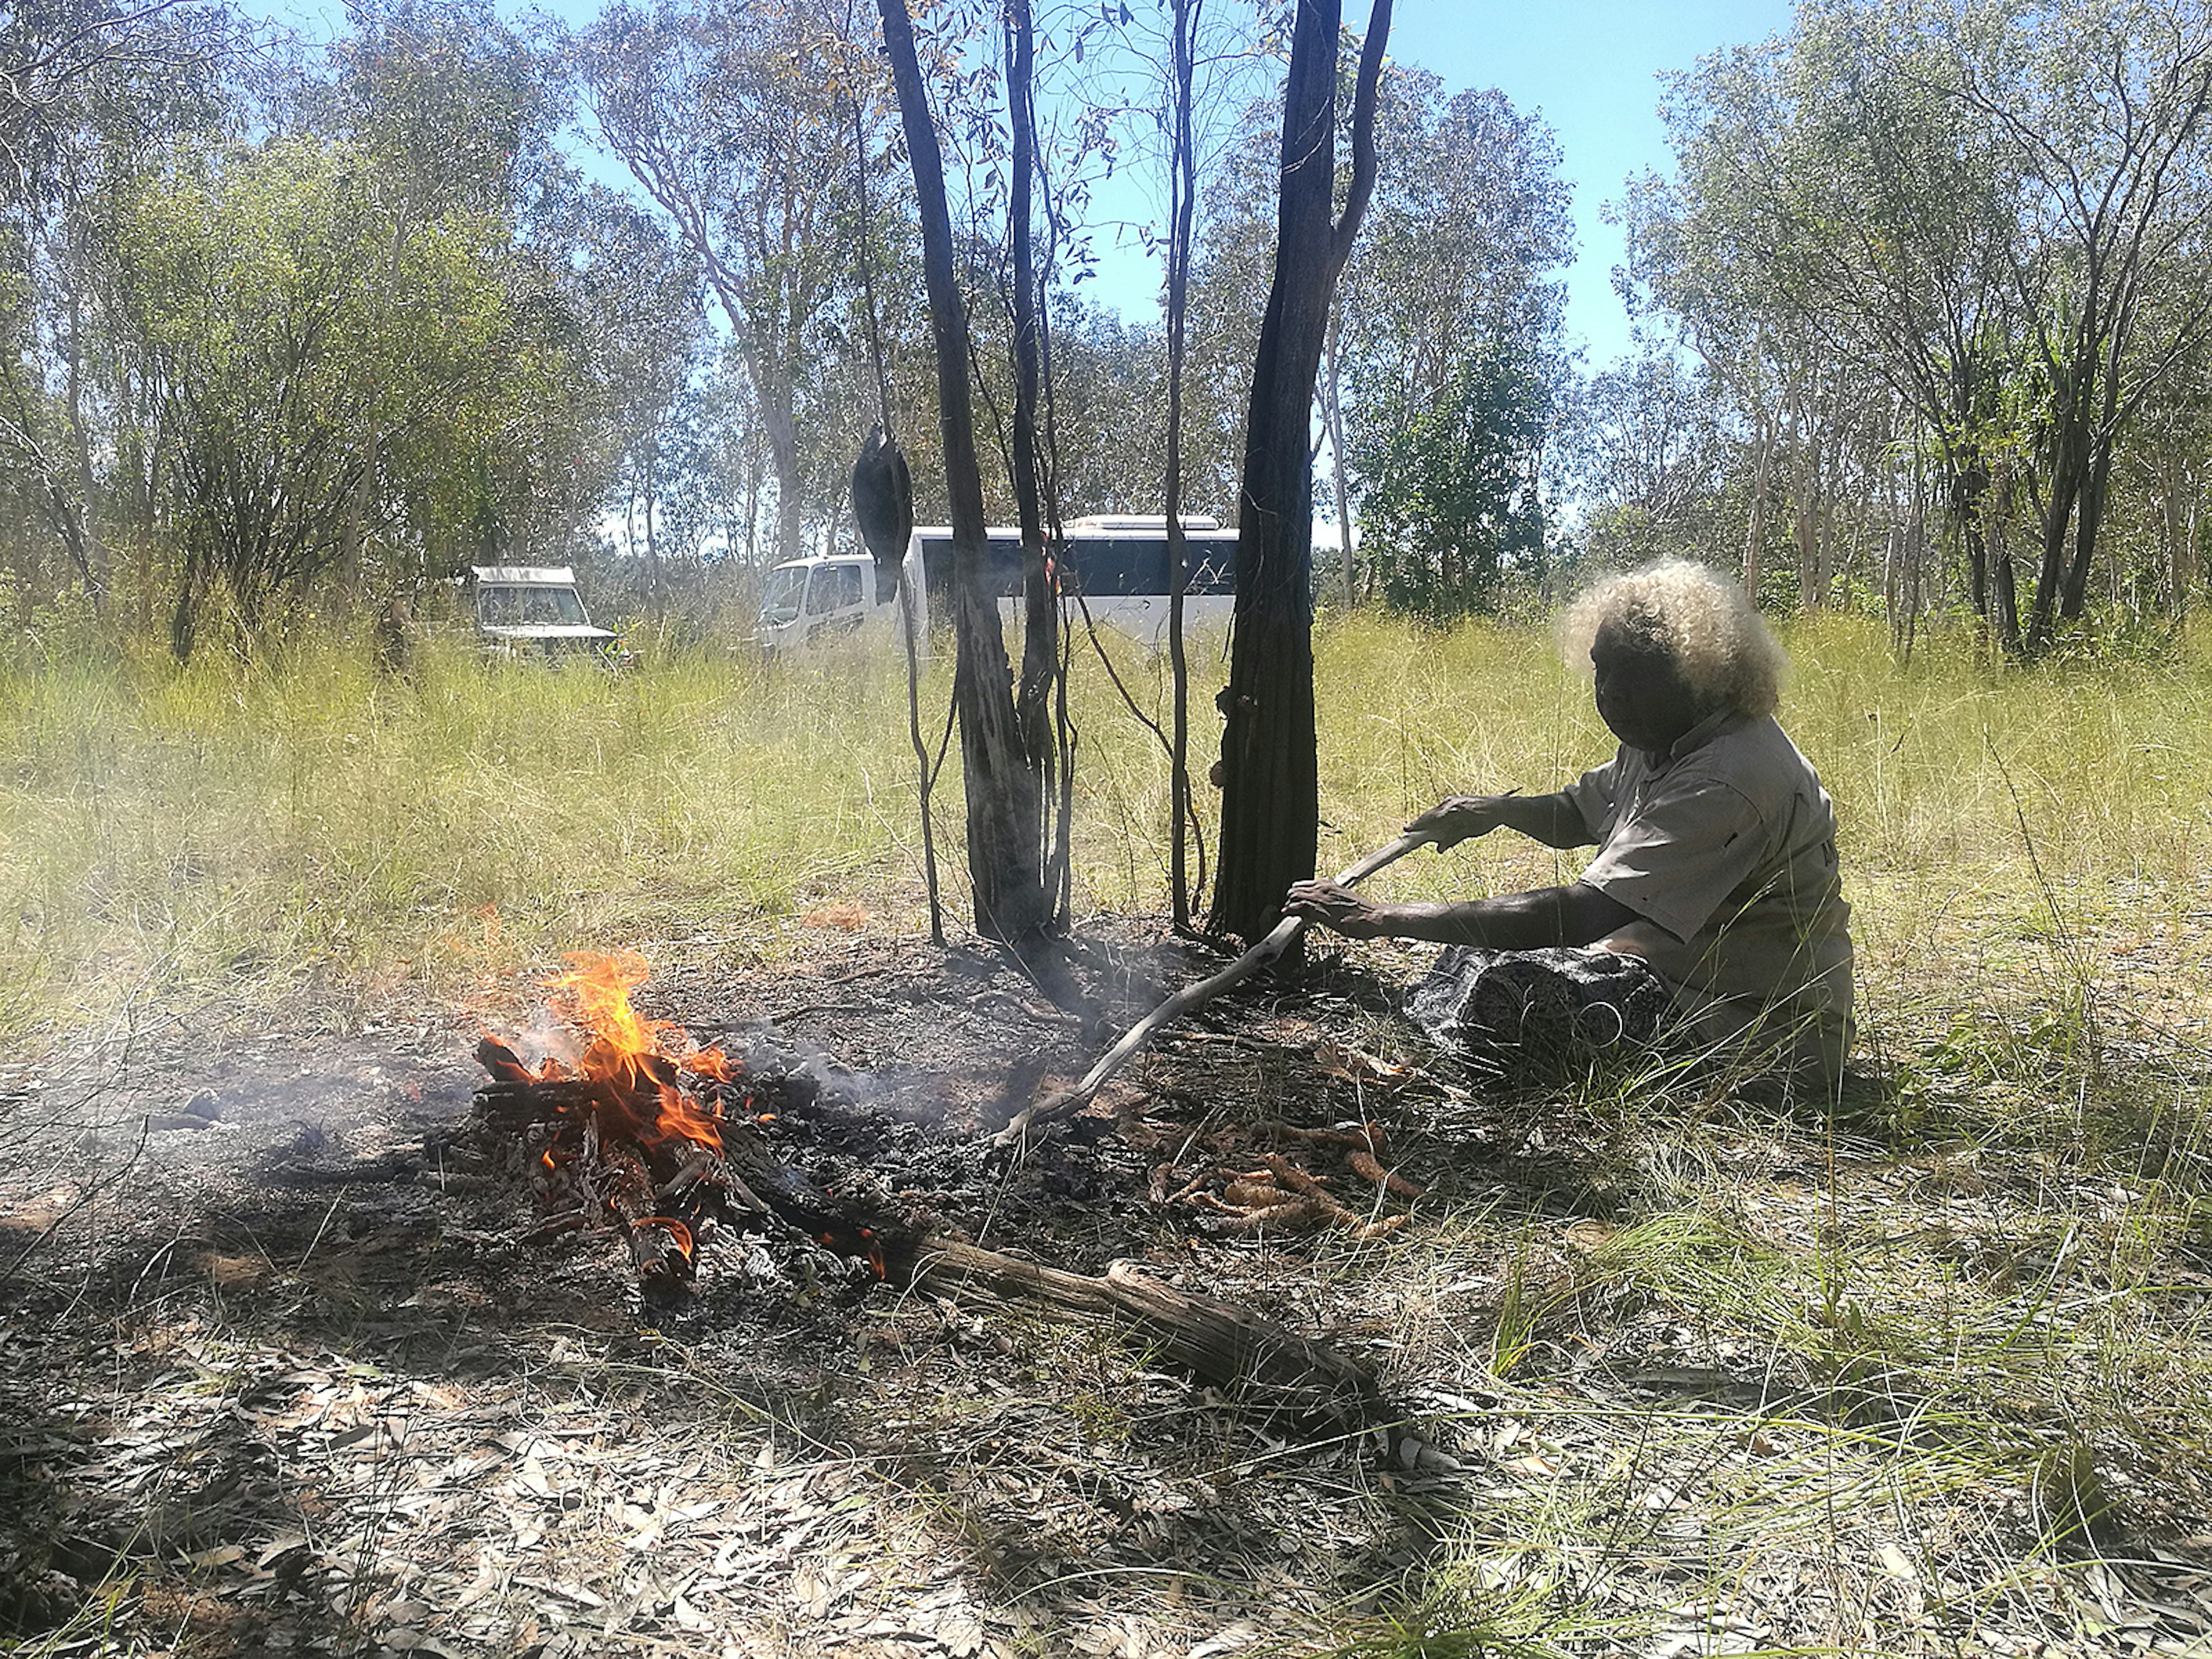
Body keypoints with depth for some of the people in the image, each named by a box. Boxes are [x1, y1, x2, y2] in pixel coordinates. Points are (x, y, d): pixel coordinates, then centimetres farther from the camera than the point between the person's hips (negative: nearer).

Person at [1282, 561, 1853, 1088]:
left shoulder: (1728, 781, -28)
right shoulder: (1665, 741, 3)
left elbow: (1582, 915, -34)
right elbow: (1578, 816, 22)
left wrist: (1388, 919, -32)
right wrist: (1496, 810, -3)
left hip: (1760, 1031, -10)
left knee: (1512, 994, -26)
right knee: (1479, 951, 5)